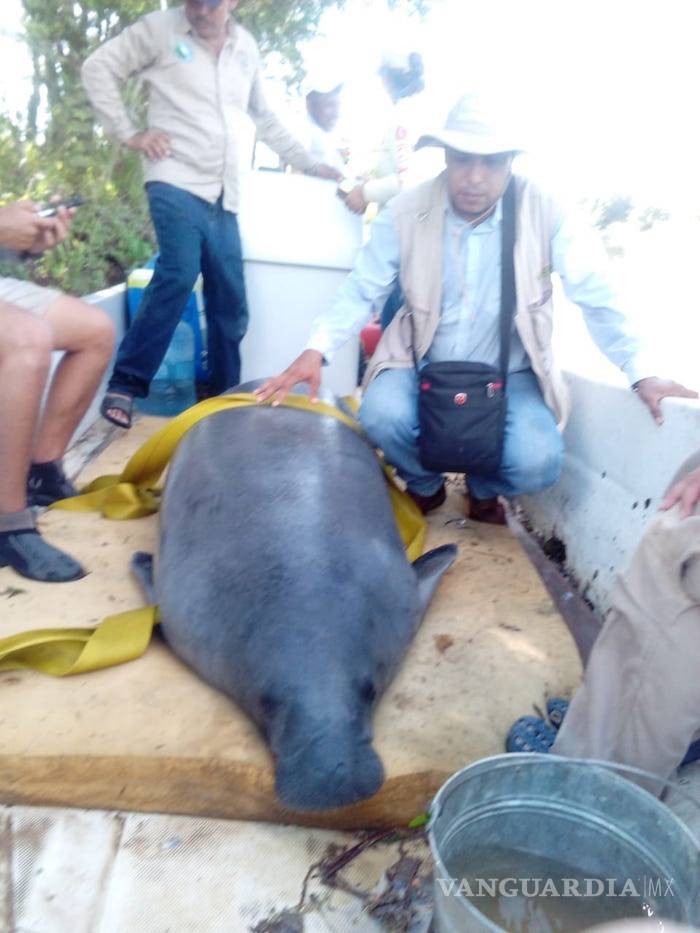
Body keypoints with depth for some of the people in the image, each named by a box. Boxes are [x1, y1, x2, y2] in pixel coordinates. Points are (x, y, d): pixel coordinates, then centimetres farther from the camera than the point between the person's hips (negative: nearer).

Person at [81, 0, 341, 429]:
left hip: (224, 196, 5)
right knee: (178, 276, -24)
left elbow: (264, 117, 27)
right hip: (177, 183, -5)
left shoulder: (246, 46, 18)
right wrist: (128, 133, -2)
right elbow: (99, 68, 7)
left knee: (230, 302, 1)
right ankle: (124, 385, -16)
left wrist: (309, 163, 24)